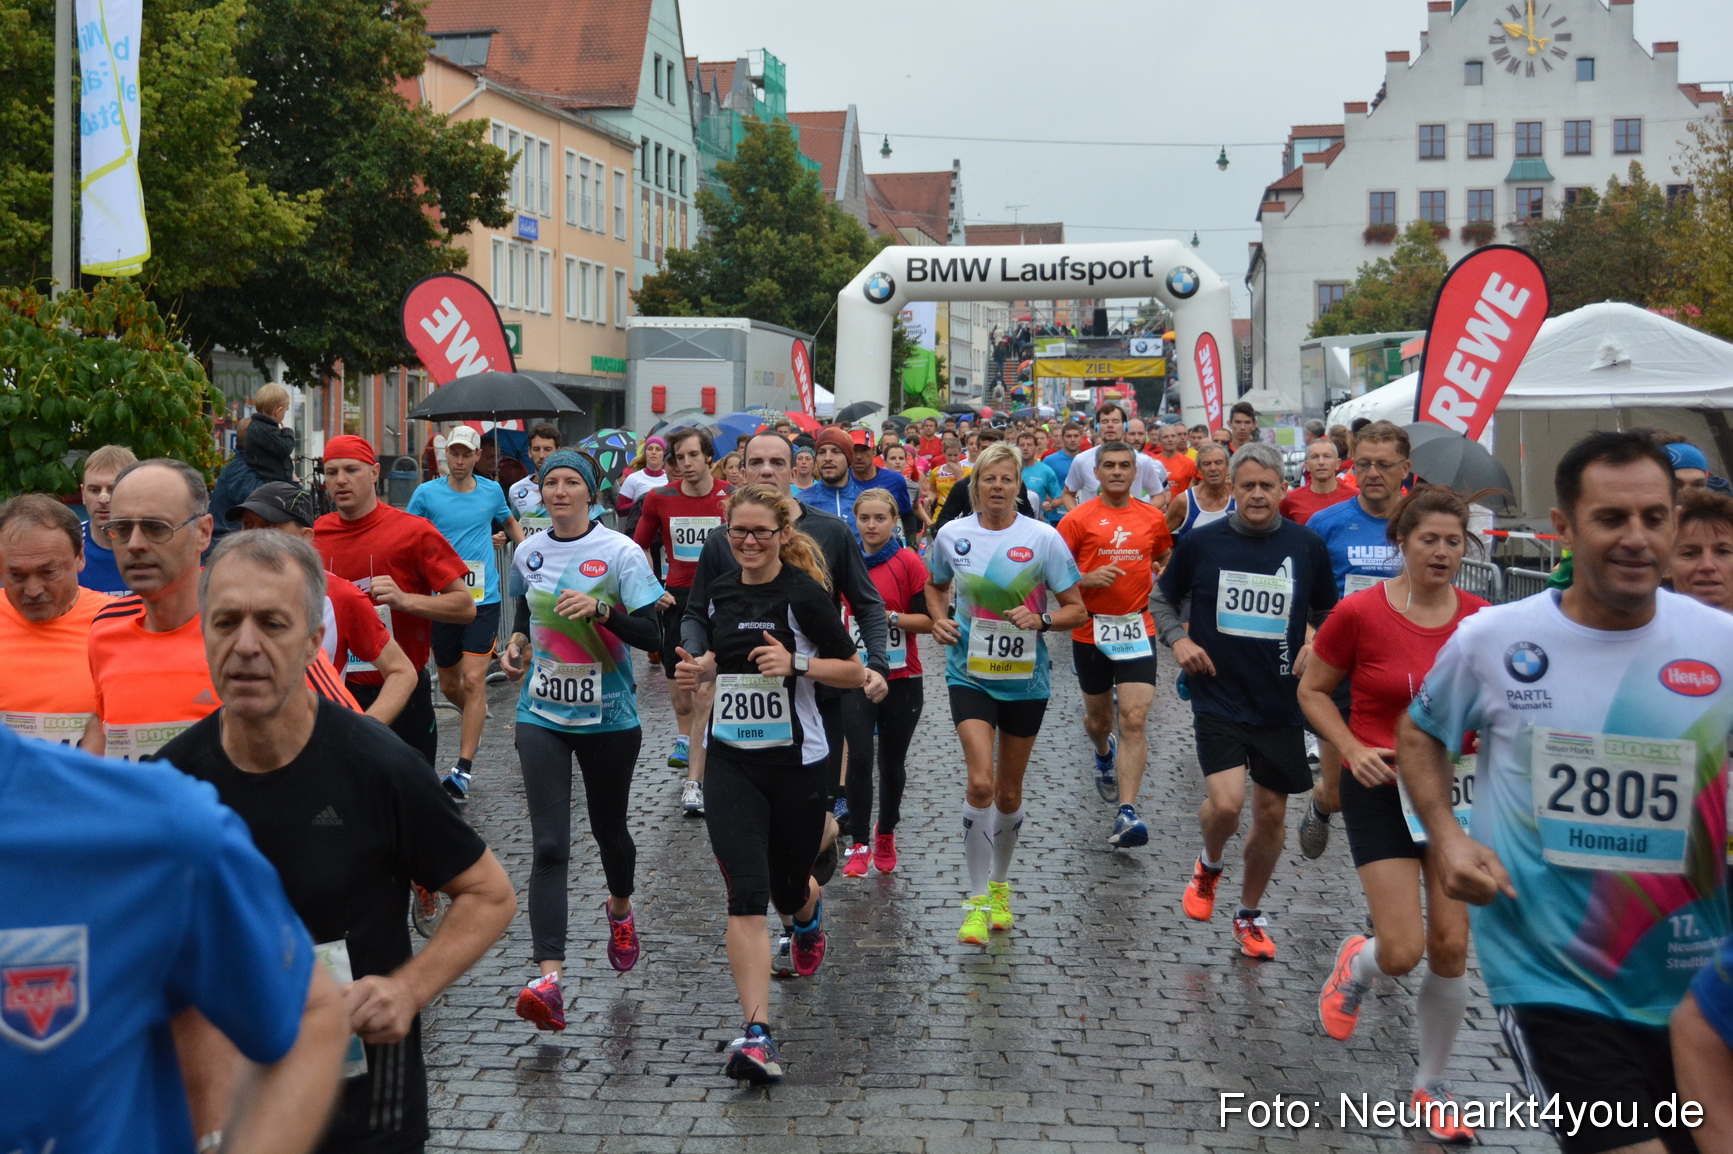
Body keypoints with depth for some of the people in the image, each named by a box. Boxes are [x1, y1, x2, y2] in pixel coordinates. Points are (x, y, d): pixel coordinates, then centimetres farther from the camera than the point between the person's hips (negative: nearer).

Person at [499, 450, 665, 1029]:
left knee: (608, 829, 16)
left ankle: (621, 909, 50)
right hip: (542, 715, 2)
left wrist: (600, 608, -27)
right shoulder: (528, 554, 5)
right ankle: (549, 979, -16)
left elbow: (651, 633, -12)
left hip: (609, 716, -2)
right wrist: (517, 644, 3)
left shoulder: (620, 552, -8)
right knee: (549, 846, -10)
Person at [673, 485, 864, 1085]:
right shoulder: (718, 592, 5)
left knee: (789, 890, 14)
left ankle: (811, 911, 54)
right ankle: (757, 1036, -12)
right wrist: (699, 668, 2)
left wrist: (797, 663, -21)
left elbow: (856, 672, -6)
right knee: (746, 897, -11)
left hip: (795, 761, -3)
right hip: (731, 763, 3)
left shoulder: (804, 593, -10)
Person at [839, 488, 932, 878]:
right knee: (859, 758, -11)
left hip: (901, 680, -1)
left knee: (892, 762, 9)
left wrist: (891, 616, -21)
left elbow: (928, 619, -8)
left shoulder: (909, 562, -5)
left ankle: (886, 833, 32)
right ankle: (858, 845, 0)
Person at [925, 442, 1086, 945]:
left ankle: (1000, 886, 36)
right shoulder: (951, 535, -2)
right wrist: (939, 619, -1)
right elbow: (936, 586, 18)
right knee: (980, 783, -16)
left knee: (1009, 791, 13)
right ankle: (977, 901, -4)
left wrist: (1041, 620, -21)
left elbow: (1077, 610, -2)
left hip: (1024, 678, 1)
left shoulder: (1043, 537, -7)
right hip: (970, 673, 0)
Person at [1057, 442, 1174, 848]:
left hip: (1136, 629, 0)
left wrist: (1161, 577, 5)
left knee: (1134, 720, -13)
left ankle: (1127, 814, -18)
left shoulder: (1154, 518, 5)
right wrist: (1088, 579, -18)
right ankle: (1104, 754, 54)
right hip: (1090, 630, 0)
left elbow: (1165, 559, 25)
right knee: (1098, 716, 17)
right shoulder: (1079, 518, -4)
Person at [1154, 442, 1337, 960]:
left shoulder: (1307, 545, 0)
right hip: (1218, 698, -2)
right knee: (1226, 802, -18)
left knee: (1271, 814, 10)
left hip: (1281, 703, 2)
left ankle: (1250, 915, 31)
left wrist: (1319, 645, -5)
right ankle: (1209, 865, 18)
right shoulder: (1202, 542, -3)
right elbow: (1162, 597, 11)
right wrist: (1177, 639, -5)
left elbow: (1329, 614, 14)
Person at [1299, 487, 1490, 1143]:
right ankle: (1355, 968, 30)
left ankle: (1430, 1092, 22)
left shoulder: (1481, 619, -2)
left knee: (1451, 947, 3)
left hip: (1456, 788, 3)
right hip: (1383, 788, -3)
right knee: (1403, 951, -10)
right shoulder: (1360, 612, -12)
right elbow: (1312, 691, -1)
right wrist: (1353, 750, -14)